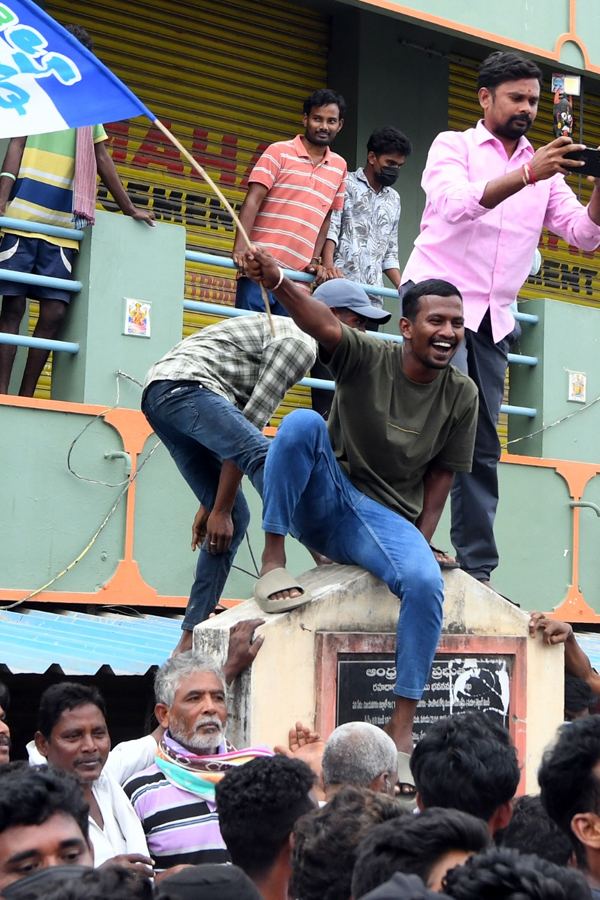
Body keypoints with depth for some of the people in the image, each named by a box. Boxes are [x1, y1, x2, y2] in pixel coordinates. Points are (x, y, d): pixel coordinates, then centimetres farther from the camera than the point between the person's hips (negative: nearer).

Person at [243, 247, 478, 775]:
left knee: (426, 582, -31)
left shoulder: (462, 395, 2)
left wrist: (422, 541, -5)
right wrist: (277, 283, -48)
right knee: (302, 424, -30)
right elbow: (324, 325, -28)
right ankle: (273, 562, -21)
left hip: (387, 519, 1)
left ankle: (402, 726, -20)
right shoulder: (367, 358, -7)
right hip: (323, 502, -1)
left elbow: (440, 475, 6)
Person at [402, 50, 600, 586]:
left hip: (493, 319, 5)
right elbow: (458, 203, -17)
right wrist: (527, 174, -28)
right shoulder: (454, 145, 4)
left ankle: (477, 570, 5)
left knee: (483, 446, 3)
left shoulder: (545, 172, 16)